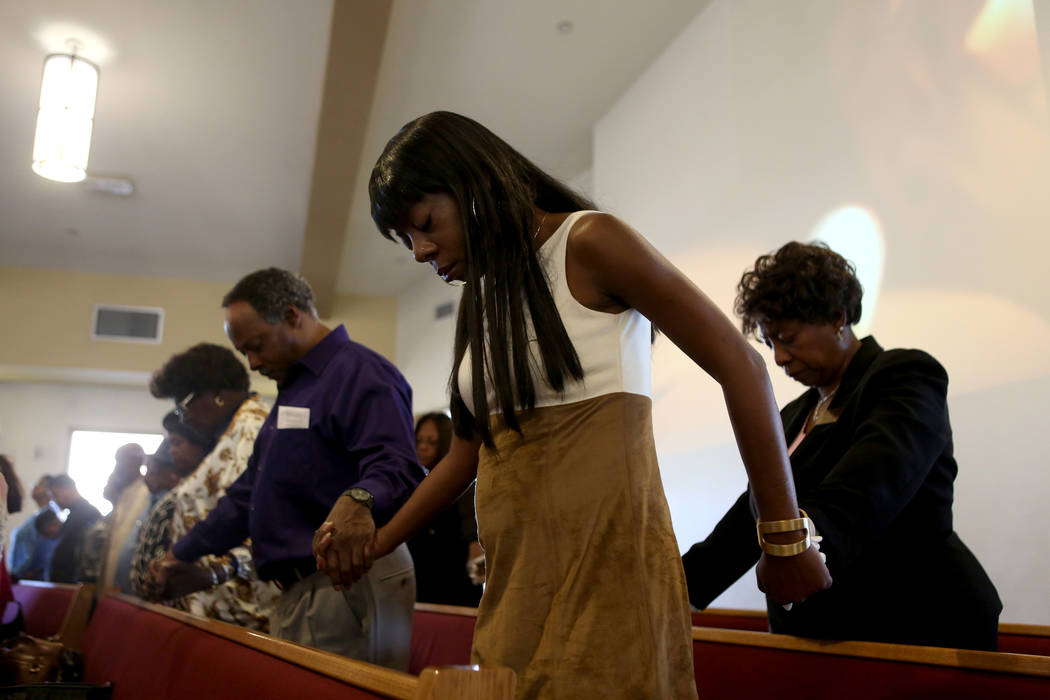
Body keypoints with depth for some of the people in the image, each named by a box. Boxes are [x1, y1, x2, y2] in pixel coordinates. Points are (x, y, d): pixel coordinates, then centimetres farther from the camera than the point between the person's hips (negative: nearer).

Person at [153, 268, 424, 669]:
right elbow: (250, 491, 31)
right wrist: (183, 553, 34)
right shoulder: (292, 388, 24)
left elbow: (396, 468, -24)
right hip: (298, 589, 9)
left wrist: (359, 499, -45)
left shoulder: (360, 373, -9)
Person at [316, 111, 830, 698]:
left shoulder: (588, 243, -6)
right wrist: (375, 546, 17)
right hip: (515, 577, 7)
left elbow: (741, 366, -8)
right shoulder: (478, 305, 17)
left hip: (606, 557, -6)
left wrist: (786, 539, -6)